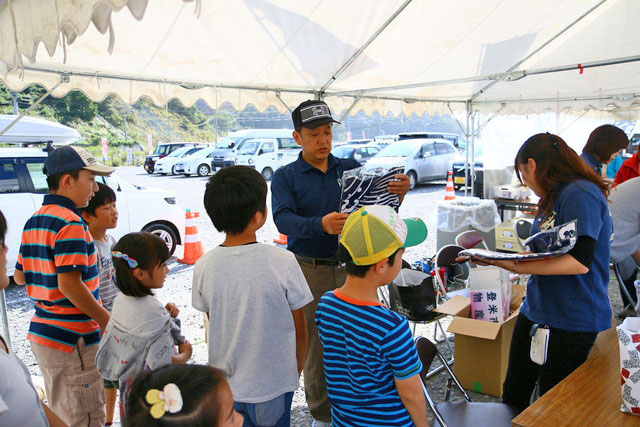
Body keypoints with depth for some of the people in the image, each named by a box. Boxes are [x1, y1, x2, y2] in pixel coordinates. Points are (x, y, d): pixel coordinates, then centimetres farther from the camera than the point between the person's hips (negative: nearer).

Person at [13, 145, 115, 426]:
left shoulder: (34, 222, 10)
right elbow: (69, 284, -25)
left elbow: (19, 276, 16)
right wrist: (108, 321, -16)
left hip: (40, 334, 9)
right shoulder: (70, 222, -19)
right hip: (73, 339, -9)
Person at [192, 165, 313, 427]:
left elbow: (214, 324, 0)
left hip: (224, 385, 3)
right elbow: (299, 330, -11)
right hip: (272, 384, -2)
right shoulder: (283, 262, -22)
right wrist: (296, 371, 8)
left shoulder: (204, 267, -14)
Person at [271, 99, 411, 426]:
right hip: (310, 271, -2)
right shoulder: (285, 177, 1)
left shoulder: (351, 168, 9)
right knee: (316, 342, 5)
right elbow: (283, 220, -15)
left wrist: (398, 193, -21)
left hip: (351, 267, 2)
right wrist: (321, 225, -33)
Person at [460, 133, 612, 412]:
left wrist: (518, 266, -26)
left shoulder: (581, 193, -17)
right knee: (513, 394, 16)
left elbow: (579, 261, -25)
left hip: (573, 319, -9)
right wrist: (499, 258, 6)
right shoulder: (554, 197, 13)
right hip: (535, 310, 9)